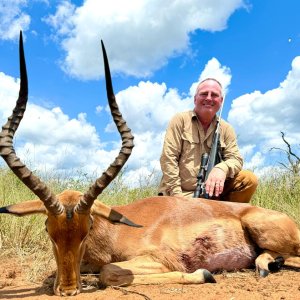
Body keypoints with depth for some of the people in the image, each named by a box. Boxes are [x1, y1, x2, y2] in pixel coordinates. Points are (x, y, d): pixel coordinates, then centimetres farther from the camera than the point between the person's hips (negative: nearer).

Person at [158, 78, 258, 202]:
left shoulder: (226, 129, 8)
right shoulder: (180, 120, -2)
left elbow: (236, 159, 1)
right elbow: (168, 158, -8)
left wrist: (222, 168, -25)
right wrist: (177, 195, -16)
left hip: (211, 191, 4)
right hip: (181, 193, -4)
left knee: (249, 180, -13)